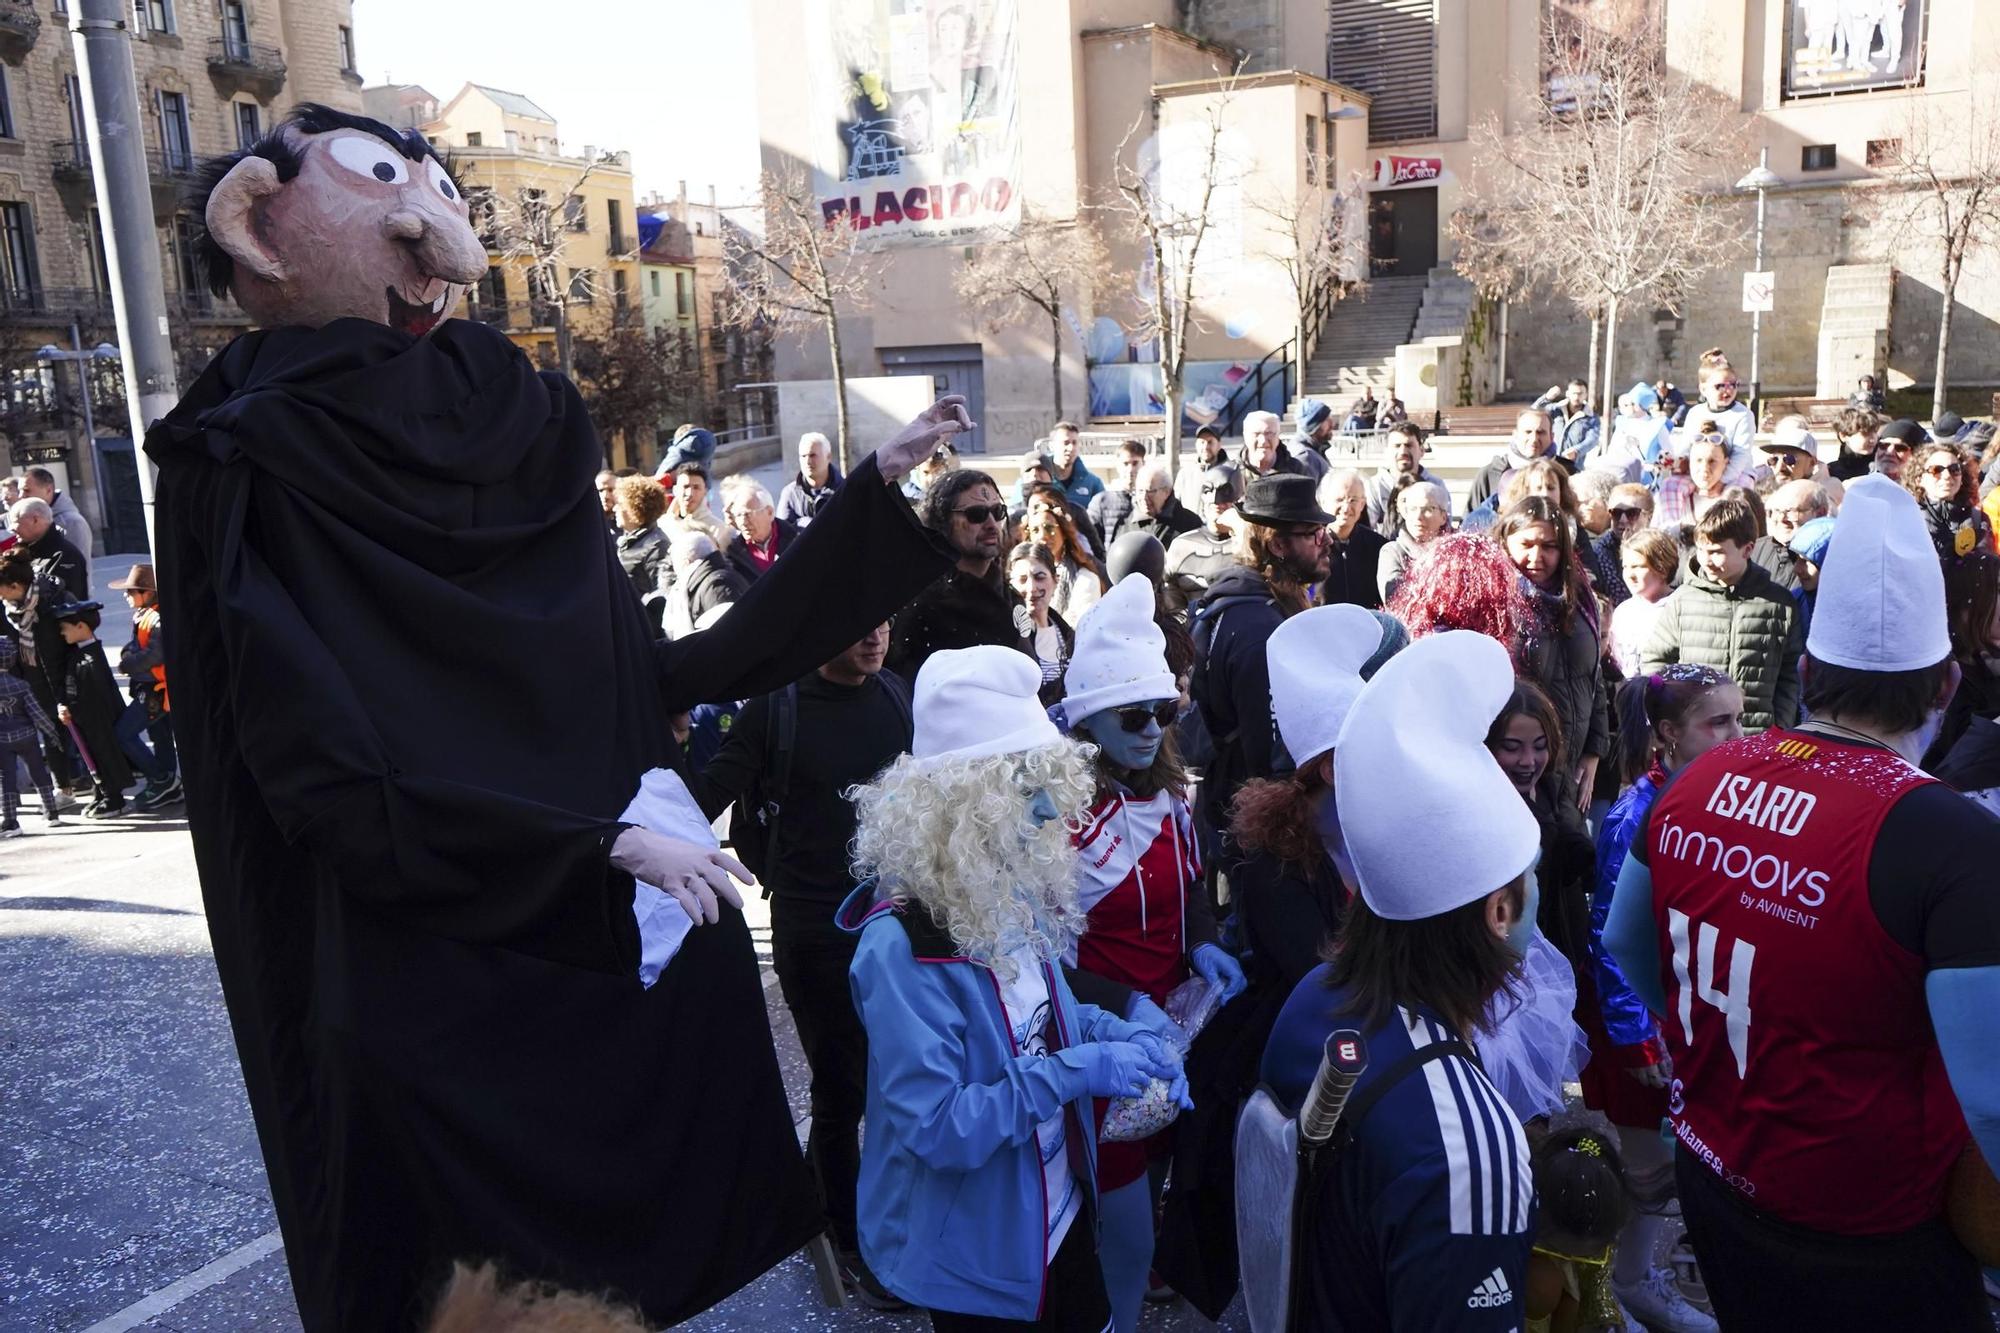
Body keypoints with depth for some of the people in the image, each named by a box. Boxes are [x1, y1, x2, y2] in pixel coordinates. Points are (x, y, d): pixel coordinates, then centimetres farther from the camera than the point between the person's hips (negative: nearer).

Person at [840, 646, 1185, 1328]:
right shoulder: (904, 946, -29)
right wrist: (1074, 1071, -30)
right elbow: (933, 1130, -29)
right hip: (973, 1257, -7)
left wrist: (1118, 1035, -7)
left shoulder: (1010, 899, -3)